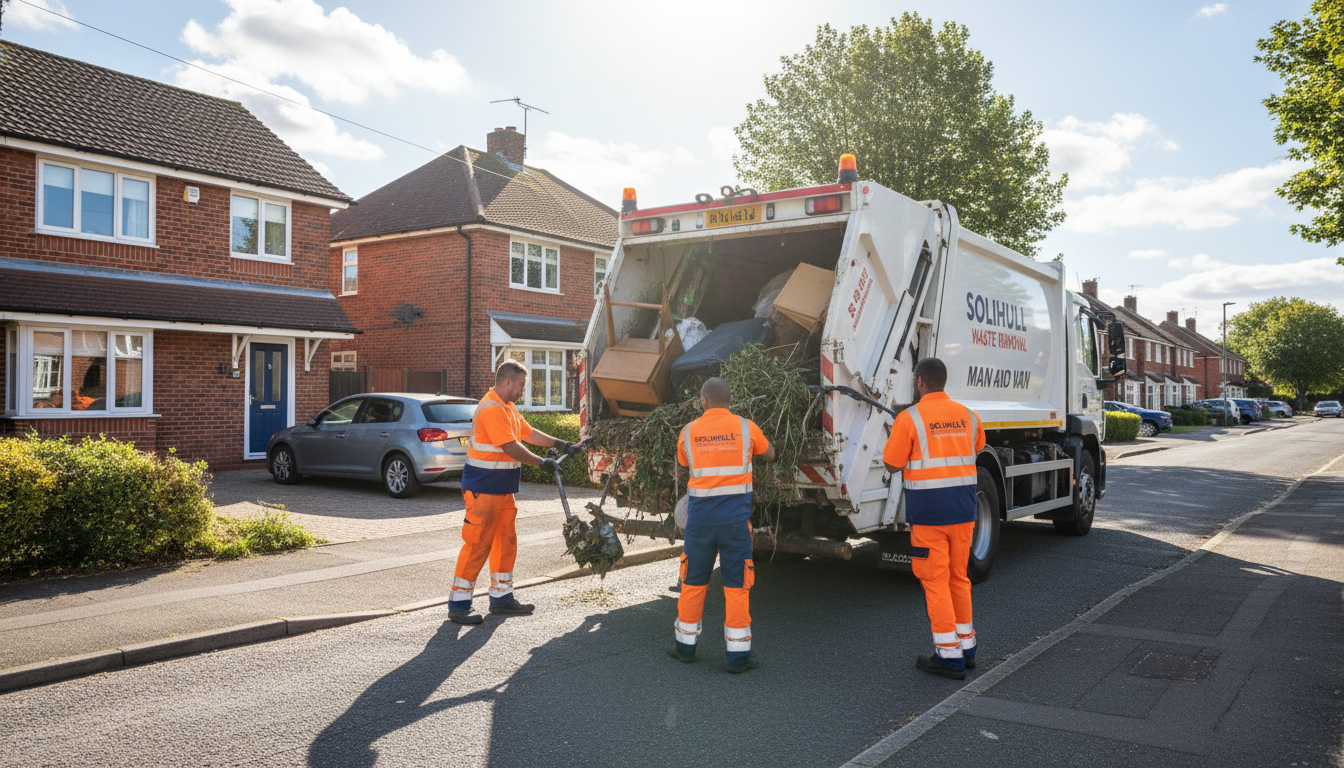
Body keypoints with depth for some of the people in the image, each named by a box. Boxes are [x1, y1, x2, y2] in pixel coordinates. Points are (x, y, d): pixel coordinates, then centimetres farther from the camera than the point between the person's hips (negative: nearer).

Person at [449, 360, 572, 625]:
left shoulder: (508, 408, 15)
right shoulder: (491, 409, -19)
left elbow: (527, 433, 25)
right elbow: (511, 447, -23)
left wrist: (557, 443, 17)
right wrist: (541, 463, -17)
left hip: (502, 489, 10)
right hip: (482, 488, -10)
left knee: (506, 542, 13)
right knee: (477, 544, -8)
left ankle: (501, 598, 22)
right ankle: (458, 605, -1)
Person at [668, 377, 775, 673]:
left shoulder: (688, 432, 2)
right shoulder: (746, 427, 0)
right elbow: (769, 455, 18)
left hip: (700, 515, 1)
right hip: (736, 514, -1)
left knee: (694, 581, 15)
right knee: (737, 584, 5)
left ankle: (685, 644, 28)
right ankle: (738, 654, 9)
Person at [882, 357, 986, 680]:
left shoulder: (910, 418, -11)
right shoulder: (968, 416, 6)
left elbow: (892, 465, -7)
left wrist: (896, 437, 9)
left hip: (929, 511, -6)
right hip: (964, 508, 6)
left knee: (935, 581, 2)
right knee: (959, 577, 17)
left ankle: (949, 656, 5)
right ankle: (966, 647, 27)